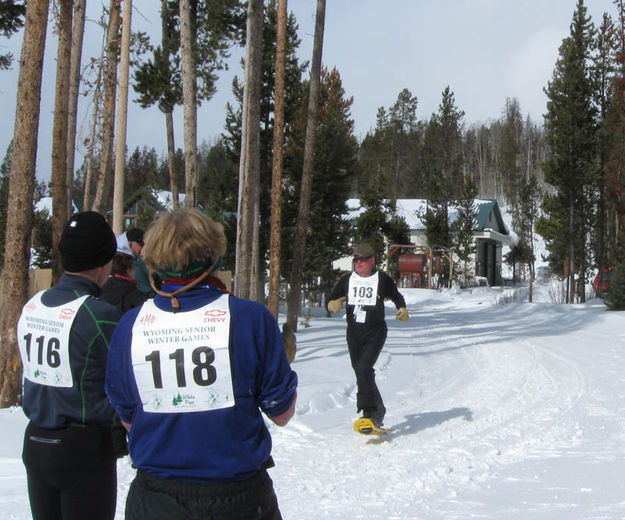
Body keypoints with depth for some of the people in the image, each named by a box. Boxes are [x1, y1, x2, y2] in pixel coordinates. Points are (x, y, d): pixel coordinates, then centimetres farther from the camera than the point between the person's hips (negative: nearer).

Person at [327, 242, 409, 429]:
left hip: (375, 333, -4)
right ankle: (379, 410, 24)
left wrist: (402, 309, -6)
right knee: (361, 373, 9)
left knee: (364, 368, -22)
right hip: (354, 334, 4)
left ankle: (369, 411, -19)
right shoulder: (347, 280, 7)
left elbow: (396, 296, 13)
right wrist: (333, 304, -14)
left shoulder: (382, 279, -1)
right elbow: (332, 299, 10)